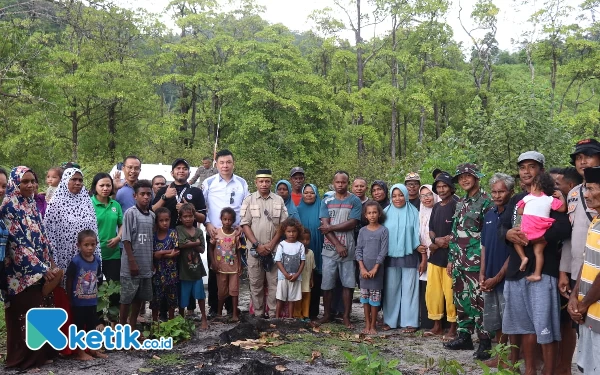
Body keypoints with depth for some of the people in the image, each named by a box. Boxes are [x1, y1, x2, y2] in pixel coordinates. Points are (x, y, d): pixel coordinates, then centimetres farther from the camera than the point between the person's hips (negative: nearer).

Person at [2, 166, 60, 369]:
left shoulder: (32, 204, 11)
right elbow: (18, 243, -17)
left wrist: (51, 264, 7)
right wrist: (41, 268, -18)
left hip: (40, 269, 7)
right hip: (22, 272, -7)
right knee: (26, 314, 1)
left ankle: (39, 354, 23)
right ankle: (23, 358, 14)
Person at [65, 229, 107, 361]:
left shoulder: (97, 261, -2)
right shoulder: (75, 261, -18)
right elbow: (69, 281, -11)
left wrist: (94, 292, 8)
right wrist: (70, 298, -7)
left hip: (92, 301, 5)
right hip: (78, 302, -5)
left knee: (92, 326, 17)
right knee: (79, 327, 8)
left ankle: (93, 350, 31)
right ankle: (80, 352, 19)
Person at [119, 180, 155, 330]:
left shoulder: (152, 215, 9)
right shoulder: (130, 213, -10)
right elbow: (126, 240, -12)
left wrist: (153, 261, 12)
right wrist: (132, 262, -15)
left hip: (146, 265, 6)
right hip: (131, 265, -6)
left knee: (139, 298, 12)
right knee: (126, 298, 2)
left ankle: (132, 328, 23)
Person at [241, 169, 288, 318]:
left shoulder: (279, 200, 5)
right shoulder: (249, 200, 2)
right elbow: (245, 224, -3)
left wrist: (271, 244, -7)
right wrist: (257, 245, -10)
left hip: (274, 249, 1)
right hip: (254, 249, -1)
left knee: (274, 283, 3)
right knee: (256, 284, 5)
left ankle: (274, 314, 11)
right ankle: (258, 314, 15)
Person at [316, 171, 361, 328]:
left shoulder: (355, 201, 2)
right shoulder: (326, 201, 6)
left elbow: (352, 223, -10)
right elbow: (325, 225, -3)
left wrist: (331, 227, -9)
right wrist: (337, 244, -12)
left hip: (348, 249, -1)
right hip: (329, 248, 1)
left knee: (348, 283, 2)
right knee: (327, 284, 5)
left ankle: (346, 316, 12)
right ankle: (327, 314, 19)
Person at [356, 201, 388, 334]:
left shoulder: (383, 230, -4)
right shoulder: (362, 231, 3)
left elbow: (383, 251, -8)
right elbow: (358, 250, 2)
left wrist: (375, 268, -12)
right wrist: (362, 268, -8)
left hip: (377, 268, -3)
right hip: (364, 268, 3)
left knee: (375, 296, 0)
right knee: (365, 296, 7)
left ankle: (373, 325, 11)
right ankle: (367, 324, 16)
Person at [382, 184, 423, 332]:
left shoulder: (413, 213, 0)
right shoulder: (386, 213, 5)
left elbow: (417, 233, 0)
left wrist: (419, 247, -10)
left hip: (409, 256, -2)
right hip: (391, 256, 2)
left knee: (408, 288, 2)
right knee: (391, 288, 6)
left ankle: (410, 321, 9)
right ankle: (390, 320, 15)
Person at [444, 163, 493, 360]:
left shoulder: (486, 201, -7)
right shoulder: (460, 203, 16)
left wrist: (485, 259, -15)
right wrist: (451, 258, 16)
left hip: (476, 258, -8)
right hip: (459, 258, 8)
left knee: (478, 299, -7)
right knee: (461, 298, 12)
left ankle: (485, 342, 1)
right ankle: (464, 336, 22)